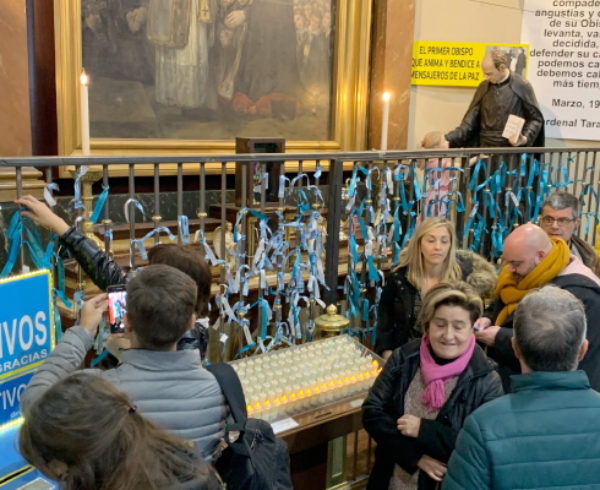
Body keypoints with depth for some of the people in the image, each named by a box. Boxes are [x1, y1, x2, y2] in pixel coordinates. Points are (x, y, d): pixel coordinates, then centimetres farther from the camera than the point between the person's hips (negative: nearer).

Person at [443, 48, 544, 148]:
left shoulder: (522, 87, 0)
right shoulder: (483, 87, 9)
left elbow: (536, 119, 5)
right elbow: (470, 120, 8)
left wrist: (525, 139, -13)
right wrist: (449, 139, -5)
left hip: (511, 150, -2)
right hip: (485, 148, 2)